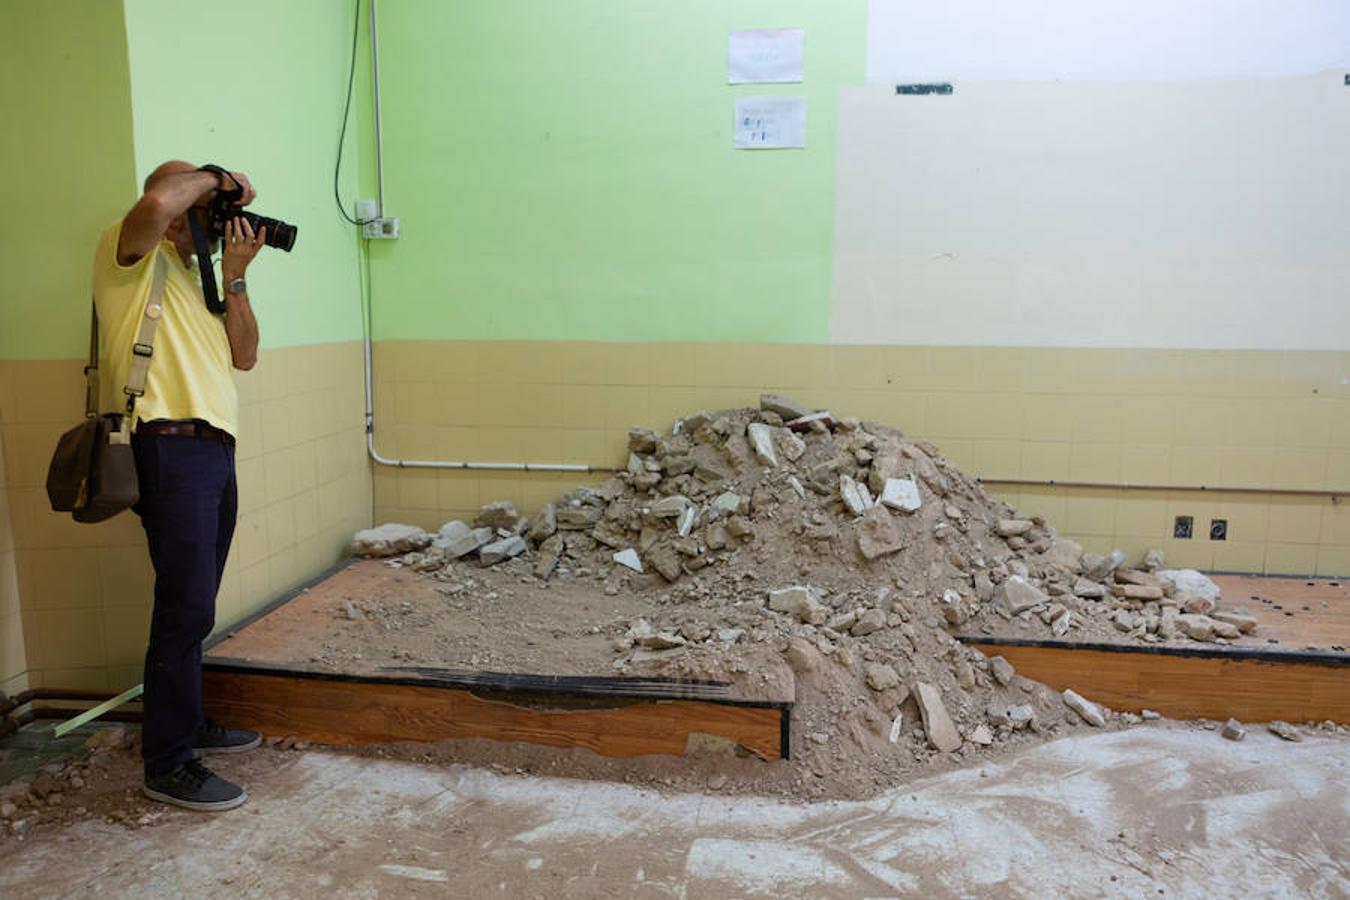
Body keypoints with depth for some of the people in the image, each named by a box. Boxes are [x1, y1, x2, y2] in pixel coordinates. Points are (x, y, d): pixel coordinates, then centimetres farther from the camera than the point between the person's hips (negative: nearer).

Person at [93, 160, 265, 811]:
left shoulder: (197, 273, 21)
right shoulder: (132, 258, -3)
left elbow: (244, 355, 13)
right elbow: (157, 203, -26)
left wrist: (234, 276, 4)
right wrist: (212, 177, -7)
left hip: (215, 447, 9)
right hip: (171, 446, -9)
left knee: (195, 605, 15)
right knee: (186, 607, -9)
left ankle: (186, 723, 28)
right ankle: (167, 763, 1)